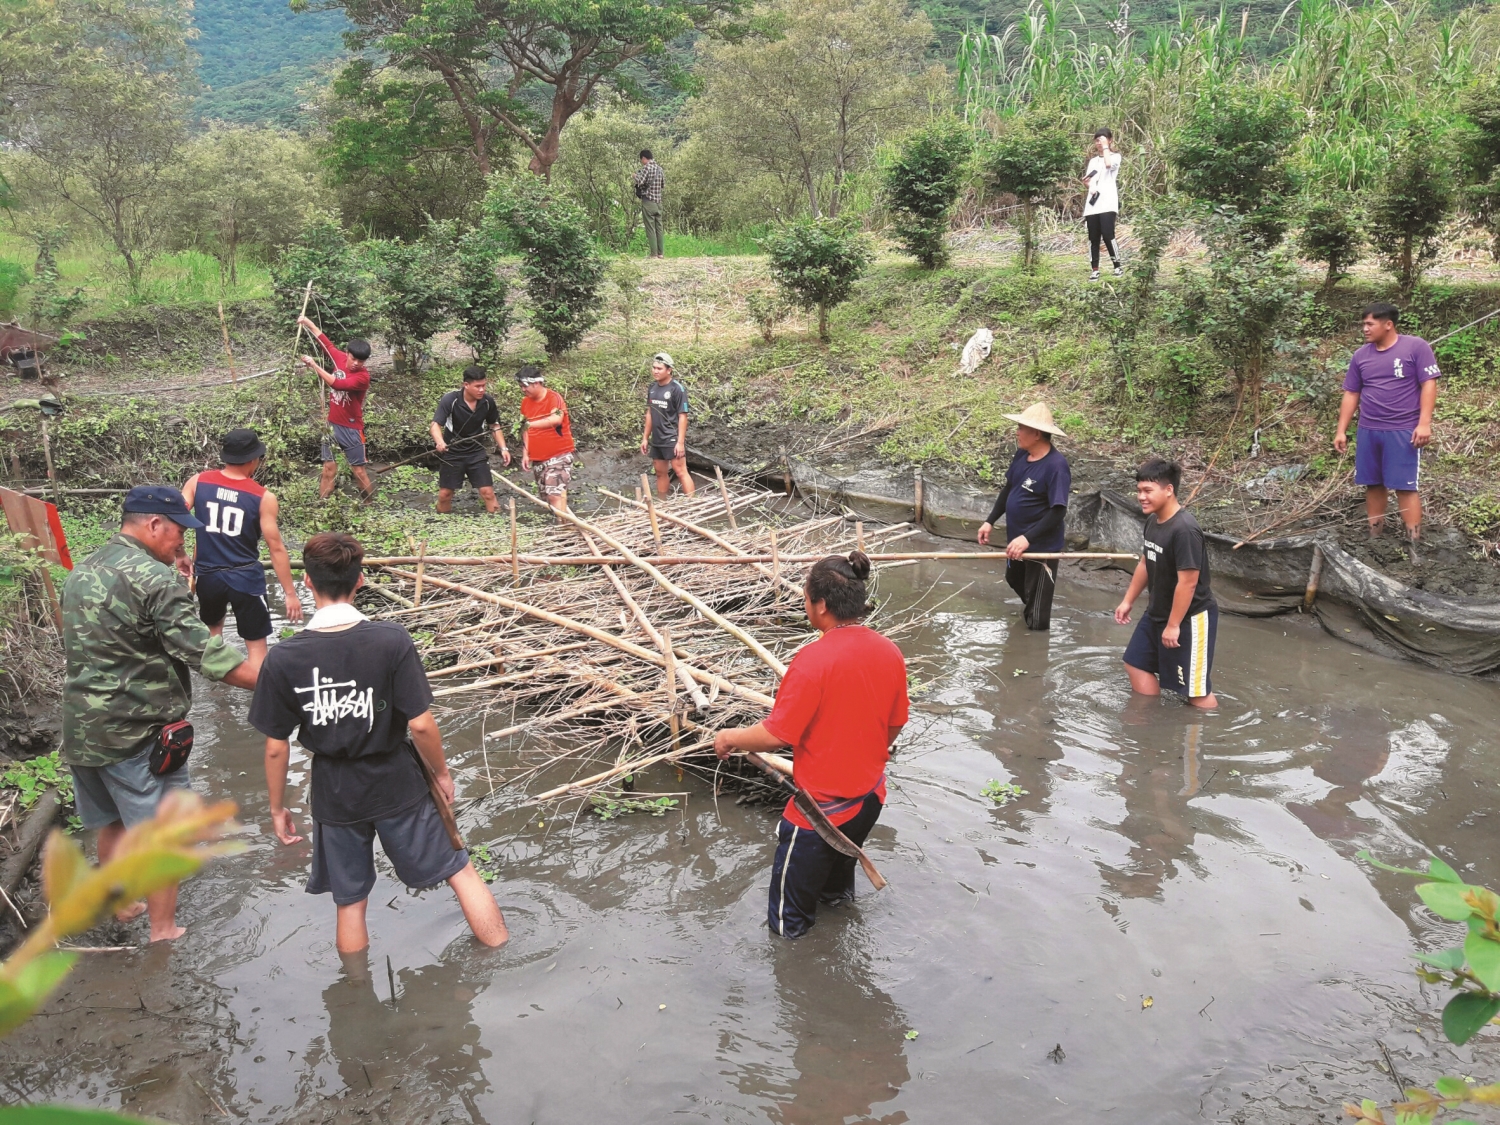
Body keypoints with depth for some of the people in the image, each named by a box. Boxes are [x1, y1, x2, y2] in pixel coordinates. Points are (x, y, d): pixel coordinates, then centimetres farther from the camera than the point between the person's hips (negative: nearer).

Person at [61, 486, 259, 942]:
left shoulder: (83, 571, 9)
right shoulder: (156, 579, -20)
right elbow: (203, 652, -23)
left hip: (81, 729, 8)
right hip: (136, 734, -8)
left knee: (112, 823, 24)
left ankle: (122, 907, 40)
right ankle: (163, 931, 15)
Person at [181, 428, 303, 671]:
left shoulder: (198, 482, -4)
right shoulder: (263, 498, -11)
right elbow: (276, 548, -10)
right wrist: (290, 593, -4)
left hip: (207, 575, 4)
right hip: (245, 577, -4)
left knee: (213, 627, 30)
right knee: (256, 644, 6)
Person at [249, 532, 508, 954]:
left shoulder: (282, 659, -14)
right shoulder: (392, 640, -20)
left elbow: (276, 748, -7)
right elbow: (420, 724, -18)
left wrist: (277, 808, 8)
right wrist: (441, 771, 1)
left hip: (335, 797, 2)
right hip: (398, 787, -1)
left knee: (350, 902, 19)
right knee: (460, 871, 16)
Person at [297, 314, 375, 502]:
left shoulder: (363, 377, -20)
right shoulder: (340, 358, -2)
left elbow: (337, 384, -31)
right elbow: (323, 339, 12)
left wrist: (314, 365, -28)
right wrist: (306, 322, 4)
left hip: (351, 428, -5)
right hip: (331, 424, 5)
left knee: (359, 471, 0)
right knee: (329, 468, 10)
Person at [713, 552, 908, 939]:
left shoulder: (813, 659, -29)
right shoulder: (889, 652, -8)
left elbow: (777, 735, -25)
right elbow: (895, 724, 6)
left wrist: (730, 737, -6)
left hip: (822, 803, -7)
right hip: (870, 794, 7)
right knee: (841, 854, 37)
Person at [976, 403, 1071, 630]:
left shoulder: (1056, 465, -26)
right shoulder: (1022, 454, -2)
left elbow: (1058, 511, -28)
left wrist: (1027, 538, -34)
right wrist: (990, 521, 8)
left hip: (1041, 545, -9)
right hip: (1016, 538, 9)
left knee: (1036, 620, 3)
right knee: (1015, 579, 35)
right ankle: (1028, 604, 63)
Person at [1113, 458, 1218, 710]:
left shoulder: (1184, 530, -28)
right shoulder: (1153, 521, 0)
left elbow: (1187, 582, -27)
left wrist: (1173, 625, -22)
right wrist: (1128, 600, 19)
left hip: (1189, 618, -10)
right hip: (1157, 614, 10)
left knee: (1195, 689, -1)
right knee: (1137, 664, 19)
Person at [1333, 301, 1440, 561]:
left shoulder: (1416, 347, -5)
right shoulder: (1360, 356, 9)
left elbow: (1429, 384, -7)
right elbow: (1351, 394, 13)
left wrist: (1424, 423, -15)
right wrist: (1341, 430, 9)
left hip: (1403, 431, -5)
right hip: (1367, 431, 5)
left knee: (1406, 487, -6)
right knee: (1373, 484, 10)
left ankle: (1413, 545, -2)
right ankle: (1374, 537, 20)